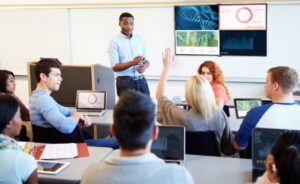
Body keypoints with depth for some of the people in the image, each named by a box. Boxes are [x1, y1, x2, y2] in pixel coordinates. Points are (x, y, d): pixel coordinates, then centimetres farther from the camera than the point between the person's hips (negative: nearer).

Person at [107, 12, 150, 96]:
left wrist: (144, 67, -9)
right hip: (125, 81, -4)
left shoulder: (140, 39, 10)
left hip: (141, 80, 5)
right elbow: (115, 67, -10)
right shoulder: (115, 41, -5)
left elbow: (146, 60, 15)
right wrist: (132, 63, -23)